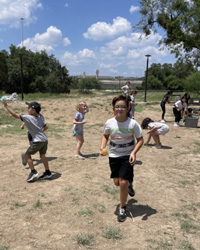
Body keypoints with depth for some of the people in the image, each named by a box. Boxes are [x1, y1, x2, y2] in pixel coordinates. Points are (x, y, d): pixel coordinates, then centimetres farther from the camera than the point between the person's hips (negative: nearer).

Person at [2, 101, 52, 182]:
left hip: (38, 141, -7)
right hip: (45, 139, 7)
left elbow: (15, 115, -7)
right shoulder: (39, 118, 11)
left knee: (27, 155, 7)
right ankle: (48, 173, 23)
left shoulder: (27, 117, -8)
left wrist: (6, 106, 0)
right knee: (42, 155, 18)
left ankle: (33, 172, 4)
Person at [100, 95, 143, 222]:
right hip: (114, 155, 3)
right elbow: (105, 136, 7)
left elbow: (140, 140, -9)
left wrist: (134, 152, -25)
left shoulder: (133, 123, -18)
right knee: (117, 182, 9)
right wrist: (102, 147, -10)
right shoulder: (109, 123, -11)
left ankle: (123, 208, 17)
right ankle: (129, 183, 49)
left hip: (128, 155, -3)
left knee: (123, 182, -9)